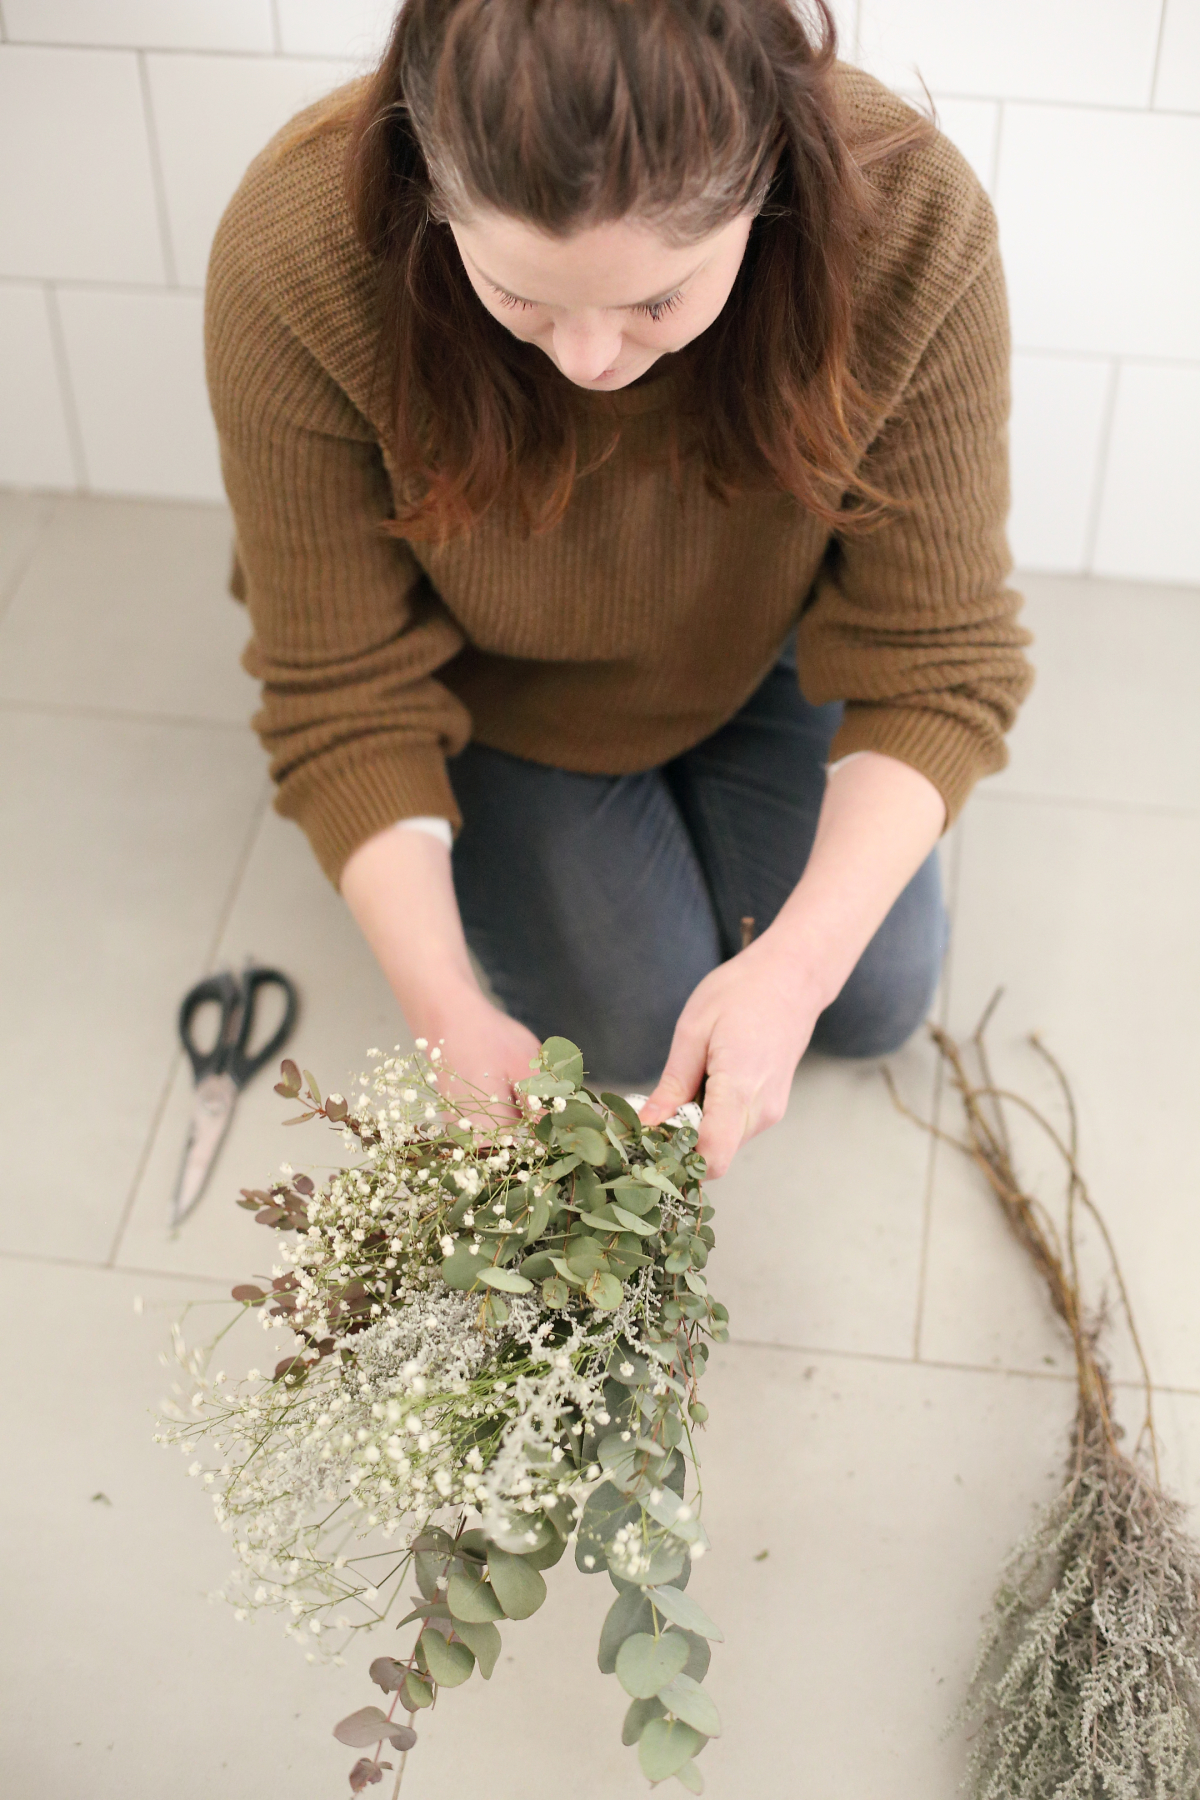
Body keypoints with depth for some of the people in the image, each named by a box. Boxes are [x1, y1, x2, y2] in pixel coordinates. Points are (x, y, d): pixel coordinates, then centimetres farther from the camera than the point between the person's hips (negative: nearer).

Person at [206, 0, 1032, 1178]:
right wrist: (447, 1013, -34)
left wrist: (798, 965, -38)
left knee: (874, 1003, 5)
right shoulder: (294, 268, -38)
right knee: (636, 1032, -3)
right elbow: (343, 697, -25)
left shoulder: (912, 232, -36)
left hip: (755, 658, 2)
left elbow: (936, 664, -25)